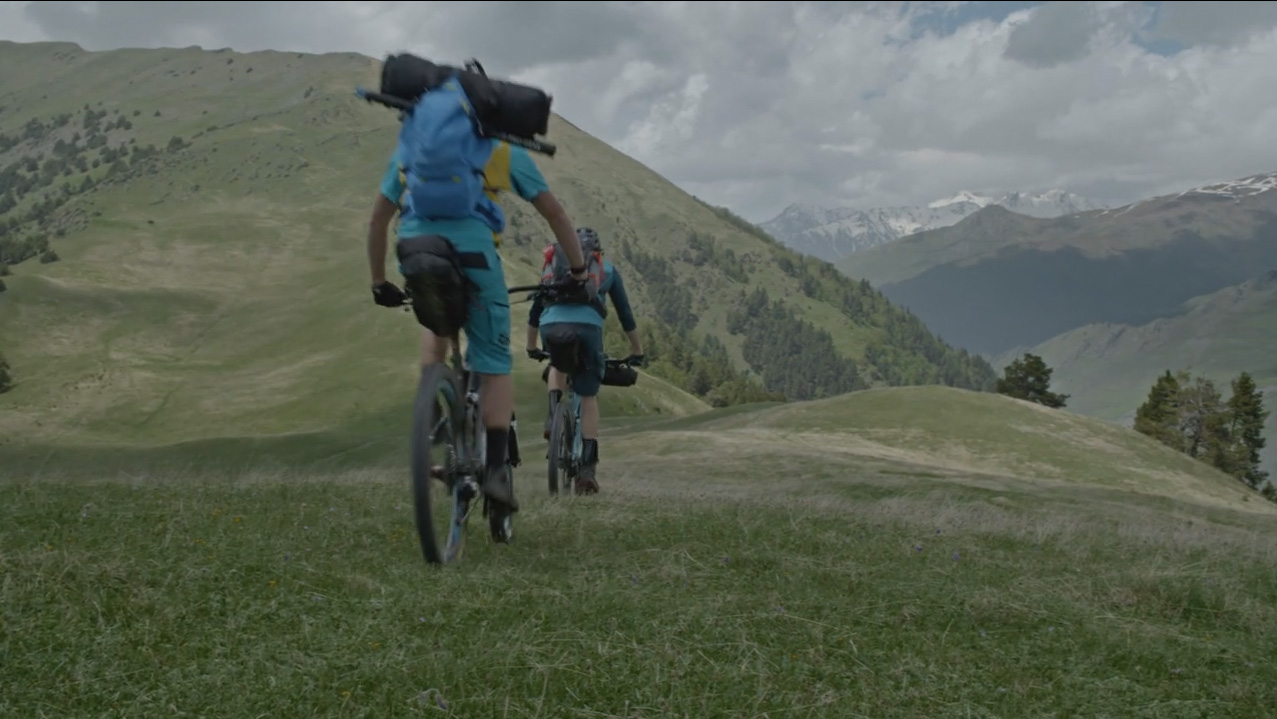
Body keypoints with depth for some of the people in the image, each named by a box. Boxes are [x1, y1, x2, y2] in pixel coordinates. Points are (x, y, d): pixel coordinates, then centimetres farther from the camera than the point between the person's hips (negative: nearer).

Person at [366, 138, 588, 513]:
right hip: (473, 254, -2)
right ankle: (496, 468, -2)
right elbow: (554, 212, 19)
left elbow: (377, 221, 28)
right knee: (494, 364, 9)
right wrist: (579, 270, 27)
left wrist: (379, 282, 36)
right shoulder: (503, 150, 20)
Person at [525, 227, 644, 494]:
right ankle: (588, 468, 0)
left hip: (551, 327, 2)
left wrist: (531, 346, 48)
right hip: (587, 327, -2)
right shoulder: (608, 269, 27)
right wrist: (637, 350, 39)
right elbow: (625, 314, 29)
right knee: (589, 398, 8)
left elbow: (535, 309, 36)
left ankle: (553, 415, 10)